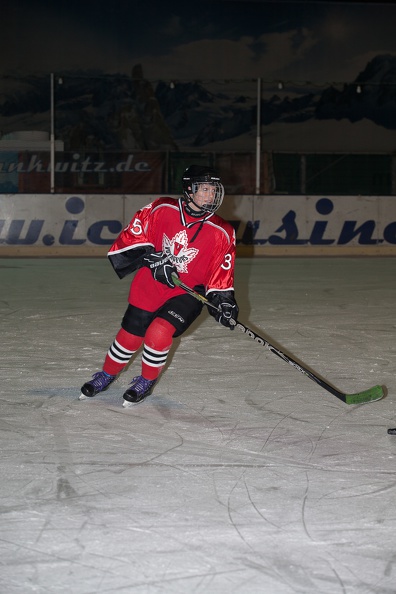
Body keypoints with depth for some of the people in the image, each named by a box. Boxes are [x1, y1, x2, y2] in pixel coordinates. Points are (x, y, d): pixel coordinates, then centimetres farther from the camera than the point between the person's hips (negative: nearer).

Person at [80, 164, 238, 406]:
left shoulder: (222, 233, -13)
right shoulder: (162, 210, -13)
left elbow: (221, 275, -6)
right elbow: (134, 235, -6)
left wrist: (223, 302, -17)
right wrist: (151, 258, -19)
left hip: (186, 293, -1)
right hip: (149, 286, 2)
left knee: (158, 333, -21)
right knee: (129, 337, 9)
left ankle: (147, 382, 7)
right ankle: (107, 375, 39)